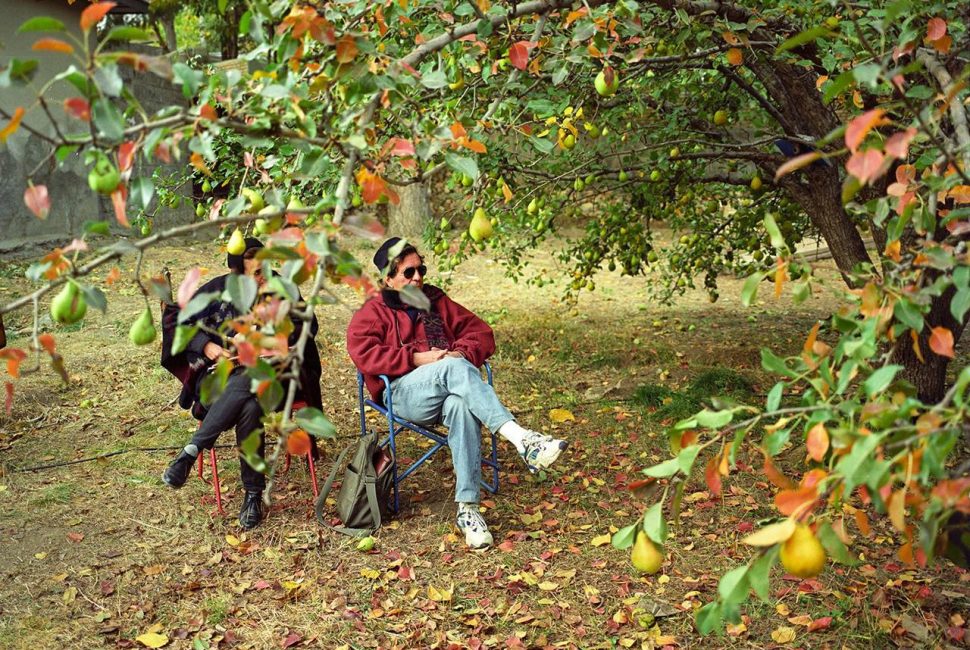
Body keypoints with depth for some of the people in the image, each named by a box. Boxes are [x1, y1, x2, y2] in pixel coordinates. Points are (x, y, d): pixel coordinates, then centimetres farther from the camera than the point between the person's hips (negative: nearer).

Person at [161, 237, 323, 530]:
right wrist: (206, 345, -7)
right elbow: (174, 319, 8)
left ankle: (191, 450, -27)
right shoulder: (217, 291, 1)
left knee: (246, 383, -38)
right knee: (250, 406, -36)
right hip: (225, 374, 0)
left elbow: (307, 323, 13)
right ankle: (253, 493, -27)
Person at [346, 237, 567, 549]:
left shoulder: (437, 301, 26)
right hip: (405, 393, -3)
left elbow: (480, 332, 18)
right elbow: (363, 353, -6)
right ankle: (521, 438, -48)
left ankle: (467, 508, -39)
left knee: (462, 407, -37)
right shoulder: (373, 313, 15)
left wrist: (463, 352, -6)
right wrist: (417, 358, -14)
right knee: (454, 368, -36)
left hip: (450, 391, 3)